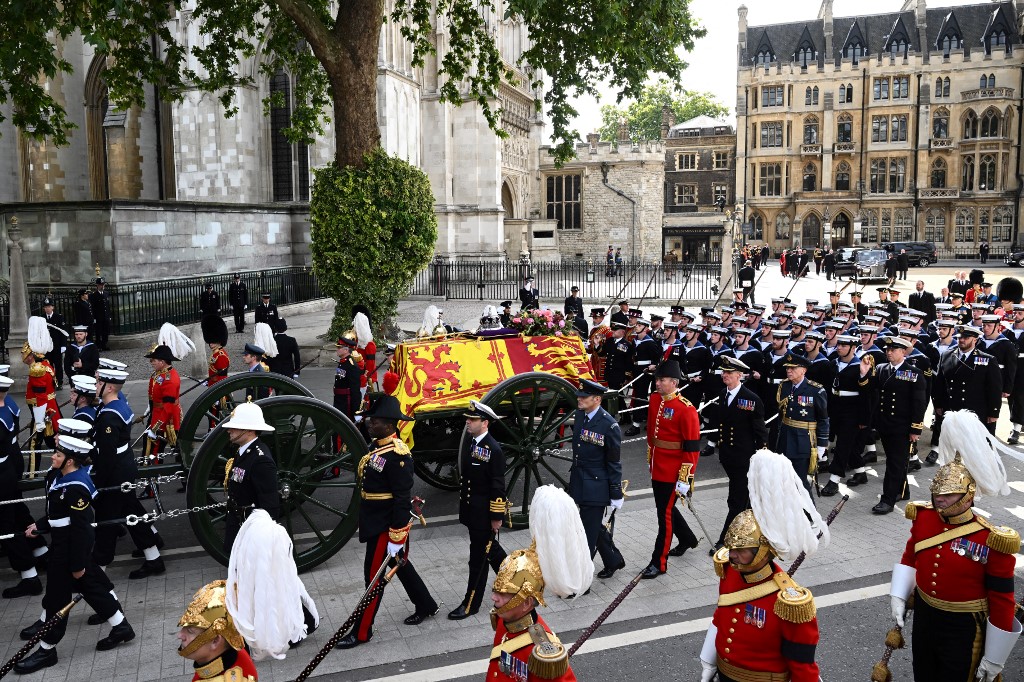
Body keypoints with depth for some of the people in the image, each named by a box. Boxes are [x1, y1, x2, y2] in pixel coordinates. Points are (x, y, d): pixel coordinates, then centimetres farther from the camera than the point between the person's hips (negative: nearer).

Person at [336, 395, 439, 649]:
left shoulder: (398, 455, -24)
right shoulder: (375, 445, 4)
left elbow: (402, 499, -23)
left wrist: (397, 538, -22)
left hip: (386, 525, -9)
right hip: (373, 521, 9)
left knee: (374, 575, 2)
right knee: (400, 565, 21)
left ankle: (362, 631, 15)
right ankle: (426, 606, 39)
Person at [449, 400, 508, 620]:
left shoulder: (494, 450, -20)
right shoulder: (469, 441, 5)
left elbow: (498, 486, -17)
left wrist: (496, 517, -15)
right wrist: (463, 505, 18)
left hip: (484, 512, -8)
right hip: (470, 509, 8)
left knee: (478, 557, 2)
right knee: (489, 548, 23)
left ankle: (471, 604, 13)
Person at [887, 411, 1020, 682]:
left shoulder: (991, 540, -23)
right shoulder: (923, 518, -9)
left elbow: (1002, 602, -16)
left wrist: (994, 659, -11)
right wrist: (899, 597, 3)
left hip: (963, 630, -5)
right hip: (923, 617, 5)